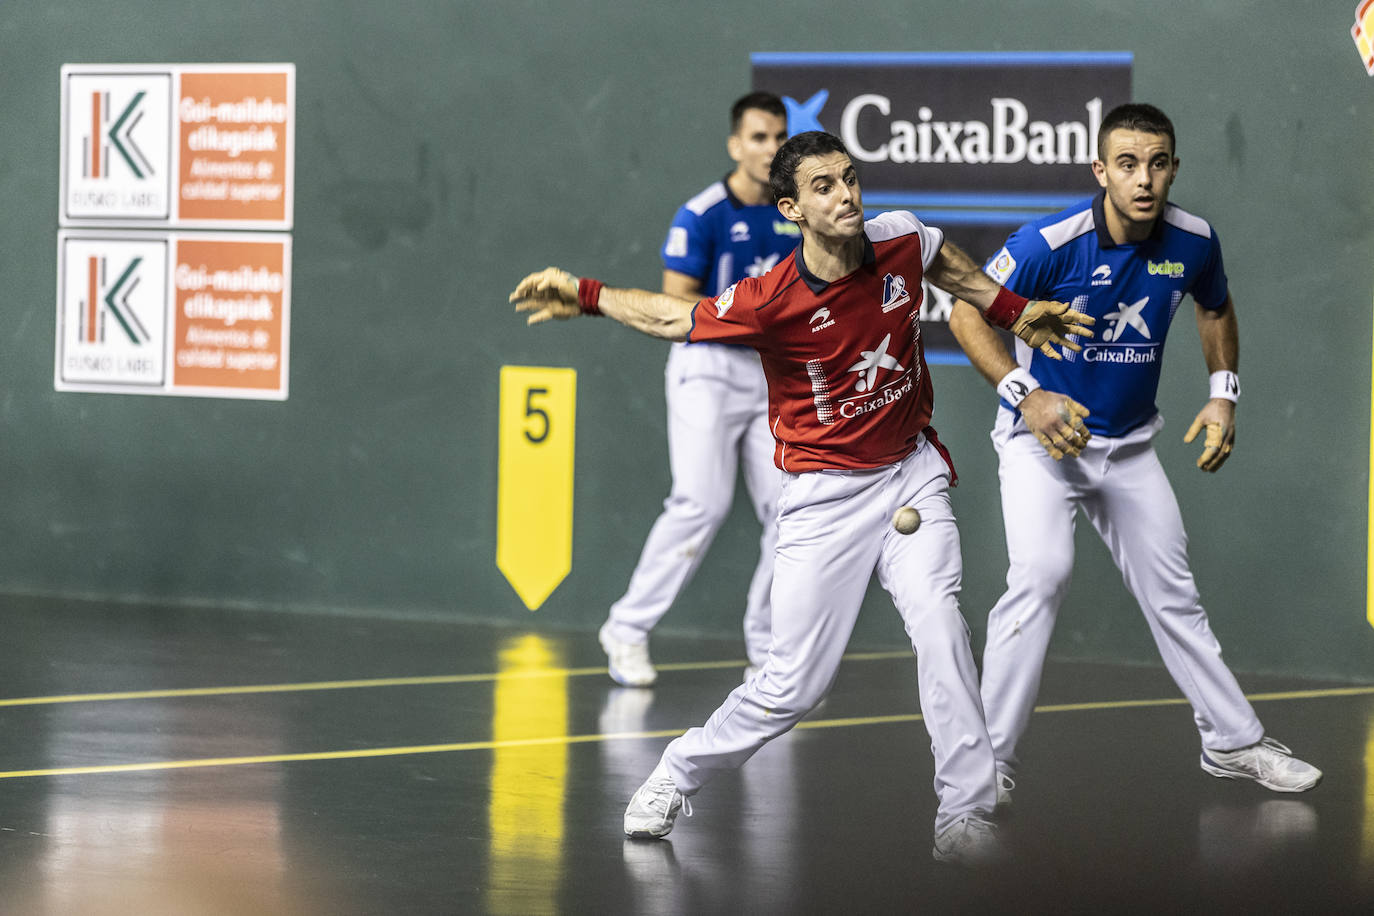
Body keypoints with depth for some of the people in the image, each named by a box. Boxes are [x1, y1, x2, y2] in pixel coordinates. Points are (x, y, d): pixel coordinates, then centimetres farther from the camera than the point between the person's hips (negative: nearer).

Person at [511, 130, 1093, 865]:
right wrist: (585, 297, -14)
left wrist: (1013, 310, 23)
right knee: (793, 685, -3)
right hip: (822, 495, -3)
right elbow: (675, 318, -3)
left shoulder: (902, 241, -8)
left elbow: (948, 263, 18)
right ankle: (675, 778, 22)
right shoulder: (770, 300, -18)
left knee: (938, 628, -22)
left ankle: (964, 816, -17)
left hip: (910, 475, 3)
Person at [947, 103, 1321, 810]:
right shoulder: (1052, 242, -24)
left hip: (1130, 446, 5)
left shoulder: (1193, 242, -9)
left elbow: (1216, 308, 14)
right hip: (1041, 434, -5)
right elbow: (967, 312, -16)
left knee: (1171, 592, 12)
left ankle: (1232, 742, 26)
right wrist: (1024, 393, -27)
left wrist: (1223, 394, 3)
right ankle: (989, 760, -19)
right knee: (1043, 572, -24)